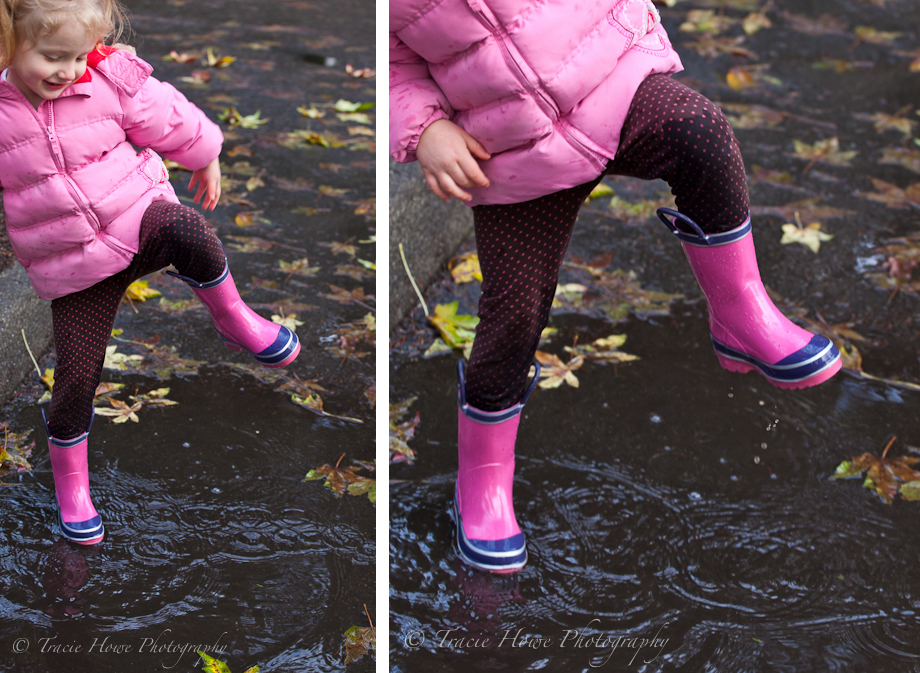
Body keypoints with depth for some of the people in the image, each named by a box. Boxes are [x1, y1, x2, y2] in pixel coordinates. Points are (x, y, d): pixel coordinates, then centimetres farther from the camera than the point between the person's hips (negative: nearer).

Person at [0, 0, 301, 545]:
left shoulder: (110, 79, -6)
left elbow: (165, 119, 10)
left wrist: (204, 157, 22)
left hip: (137, 219, 0)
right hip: (75, 270, 0)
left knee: (186, 228, -36)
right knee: (76, 376, -2)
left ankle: (232, 317, -9)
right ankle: (70, 482, 23)